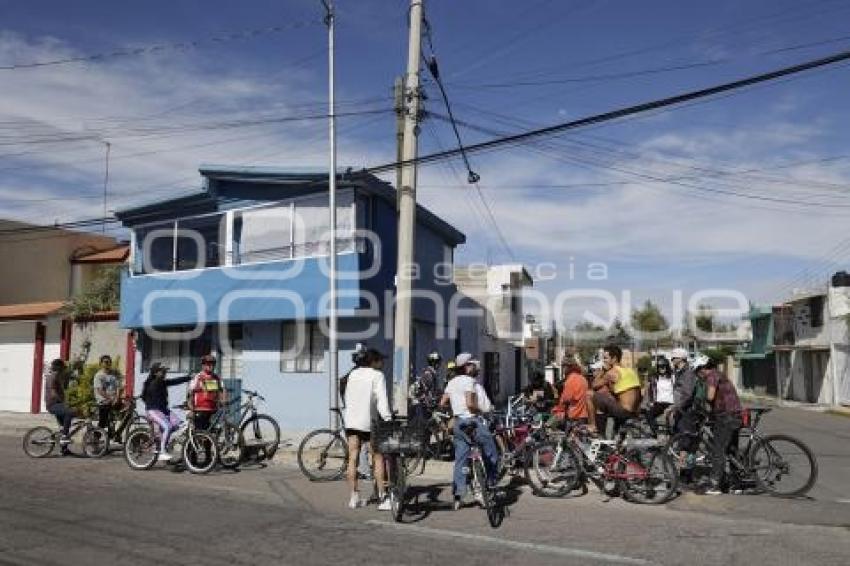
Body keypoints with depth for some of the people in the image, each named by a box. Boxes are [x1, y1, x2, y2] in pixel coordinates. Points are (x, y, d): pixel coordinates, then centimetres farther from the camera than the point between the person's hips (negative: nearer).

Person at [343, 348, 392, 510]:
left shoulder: (353, 374, 12)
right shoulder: (377, 375, -6)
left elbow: (347, 397, 15)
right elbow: (382, 400, -14)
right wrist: (388, 419, -16)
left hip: (351, 420, 6)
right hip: (368, 421, -6)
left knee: (352, 459, 9)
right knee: (377, 458, 2)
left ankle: (354, 497, 14)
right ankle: (382, 498, 1)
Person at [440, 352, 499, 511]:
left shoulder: (452, 382, 12)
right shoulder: (469, 380, -11)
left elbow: (442, 403, 11)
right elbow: (470, 403, -23)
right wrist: (479, 411, -6)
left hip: (459, 423, 8)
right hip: (473, 421, -8)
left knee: (460, 459, 8)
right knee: (491, 454, 8)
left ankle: (457, 495, 7)